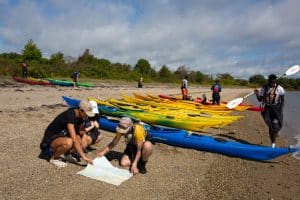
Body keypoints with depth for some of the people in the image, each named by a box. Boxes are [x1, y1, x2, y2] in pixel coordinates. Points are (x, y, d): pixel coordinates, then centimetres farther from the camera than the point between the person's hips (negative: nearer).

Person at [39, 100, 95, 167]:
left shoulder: (79, 116, -4)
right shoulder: (69, 116, -29)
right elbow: (74, 139, -36)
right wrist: (83, 156, -37)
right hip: (51, 139, -8)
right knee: (68, 142, -37)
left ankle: (67, 154, 13)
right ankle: (54, 158, -7)